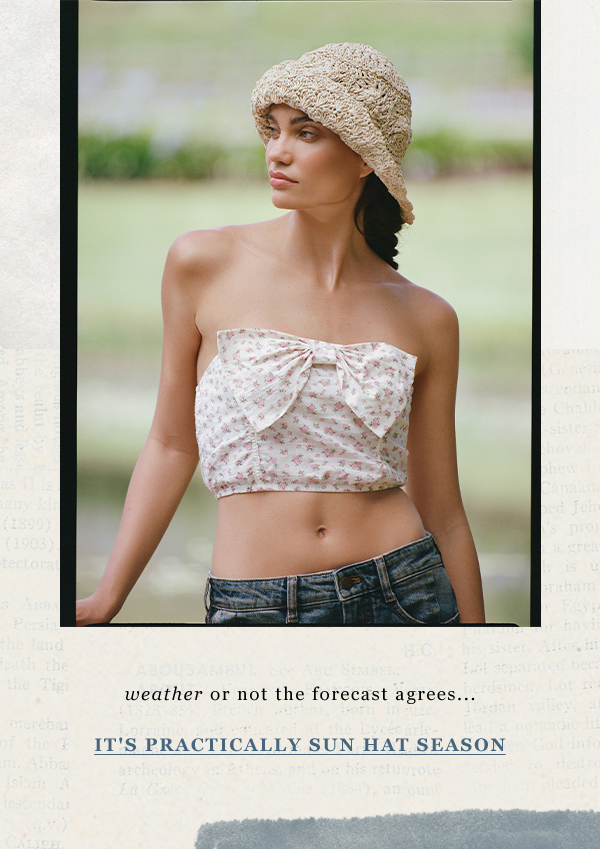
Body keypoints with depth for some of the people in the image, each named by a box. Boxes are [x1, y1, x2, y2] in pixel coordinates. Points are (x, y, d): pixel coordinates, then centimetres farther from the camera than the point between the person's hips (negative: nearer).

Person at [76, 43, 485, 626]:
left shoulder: (425, 320, 2)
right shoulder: (203, 266, -1)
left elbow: (442, 512, 7)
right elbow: (173, 444, 6)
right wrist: (105, 600, 2)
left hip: (404, 599, 1)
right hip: (252, 608, -1)